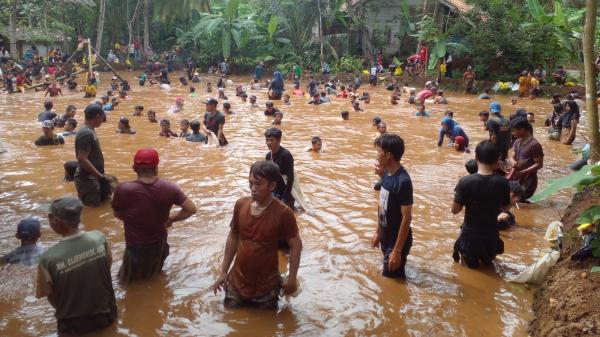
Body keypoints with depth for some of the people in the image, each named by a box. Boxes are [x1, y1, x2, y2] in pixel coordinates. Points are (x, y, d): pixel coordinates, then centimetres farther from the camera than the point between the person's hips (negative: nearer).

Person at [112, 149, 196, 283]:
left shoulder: (123, 190, -24)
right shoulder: (168, 187, -16)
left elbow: (118, 215, -6)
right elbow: (191, 209, -10)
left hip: (136, 248, -3)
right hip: (160, 246, 3)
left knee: (128, 281, 22)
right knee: (155, 274, 31)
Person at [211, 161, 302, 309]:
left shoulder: (283, 213, -20)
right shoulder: (240, 205, -7)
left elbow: (296, 246, -11)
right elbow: (233, 237, 5)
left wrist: (292, 279, -12)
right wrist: (224, 271, 6)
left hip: (267, 286, -3)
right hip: (237, 282, 4)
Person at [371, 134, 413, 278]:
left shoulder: (403, 181, -27)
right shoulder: (387, 173, 0)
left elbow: (407, 218, -24)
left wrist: (397, 251, -22)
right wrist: (378, 233, 16)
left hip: (398, 241, -8)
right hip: (386, 238, 8)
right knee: (387, 276, 23)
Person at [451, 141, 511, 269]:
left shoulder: (465, 182, -20)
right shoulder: (502, 183, -14)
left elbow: (455, 210, -12)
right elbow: (506, 208, 1)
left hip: (470, 234, -2)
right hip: (491, 234, 2)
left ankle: (468, 256, 11)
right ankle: (488, 255, 15)